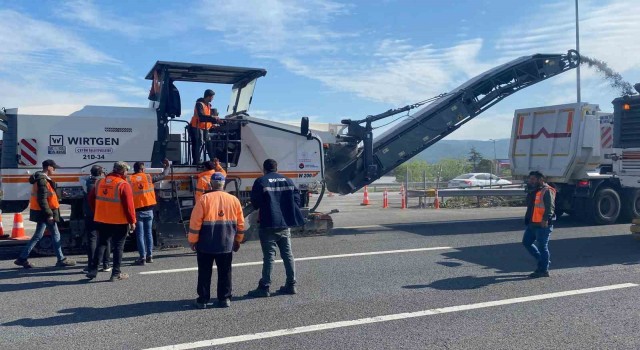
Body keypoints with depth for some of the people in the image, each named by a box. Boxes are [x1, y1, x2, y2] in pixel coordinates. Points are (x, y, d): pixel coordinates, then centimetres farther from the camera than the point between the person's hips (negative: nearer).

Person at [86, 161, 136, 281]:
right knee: (118, 247, 4)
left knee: (101, 244, 17)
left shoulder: (100, 182, 7)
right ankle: (116, 274, 8)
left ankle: (93, 270, 16)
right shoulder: (123, 185, -13)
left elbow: (91, 199, 13)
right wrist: (132, 221, -9)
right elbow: (129, 205, -16)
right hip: (119, 222, -5)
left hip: (102, 221, 5)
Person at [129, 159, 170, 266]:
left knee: (140, 235, 3)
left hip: (137, 211, -2)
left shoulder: (129, 180, -4)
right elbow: (163, 175, 10)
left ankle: (142, 258, 2)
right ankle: (149, 256, 18)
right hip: (148, 210, 2)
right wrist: (167, 166, 27)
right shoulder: (148, 177, -1)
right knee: (149, 233, 13)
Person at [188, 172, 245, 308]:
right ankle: (224, 299, 15)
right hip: (226, 245, 2)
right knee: (225, 272, 12)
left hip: (205, 245, -2)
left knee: (205, 272, 9)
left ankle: (203, 300, 13)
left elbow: (195, 221, -10)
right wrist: (238, 240, 17)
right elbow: (240, 223, 6)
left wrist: (192, 240, 0)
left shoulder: (204, 199, -9)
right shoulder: (234, 200, 1)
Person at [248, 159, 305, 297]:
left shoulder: (261, 182, -6)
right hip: (285, 225, 5)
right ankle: (291, 285, 15)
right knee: (287, 254, 11)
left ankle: (264, 287, 1)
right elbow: (296, 199, 4)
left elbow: (255, 203, -5)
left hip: (269, 225, -5)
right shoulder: (288, 181, 9)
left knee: (269, 256, -2)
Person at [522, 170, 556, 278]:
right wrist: (527, 219, 29)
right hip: (532, 224, 10)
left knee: (542, 246, -3)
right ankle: (542, 261, 28)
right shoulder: (533, 191, 17)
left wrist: (546, 219, -35)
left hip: (543, 225, -10)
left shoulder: (547, 191, -12)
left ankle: (544, 270, 7)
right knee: (526, 242, 15)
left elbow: (550, 207, -23)